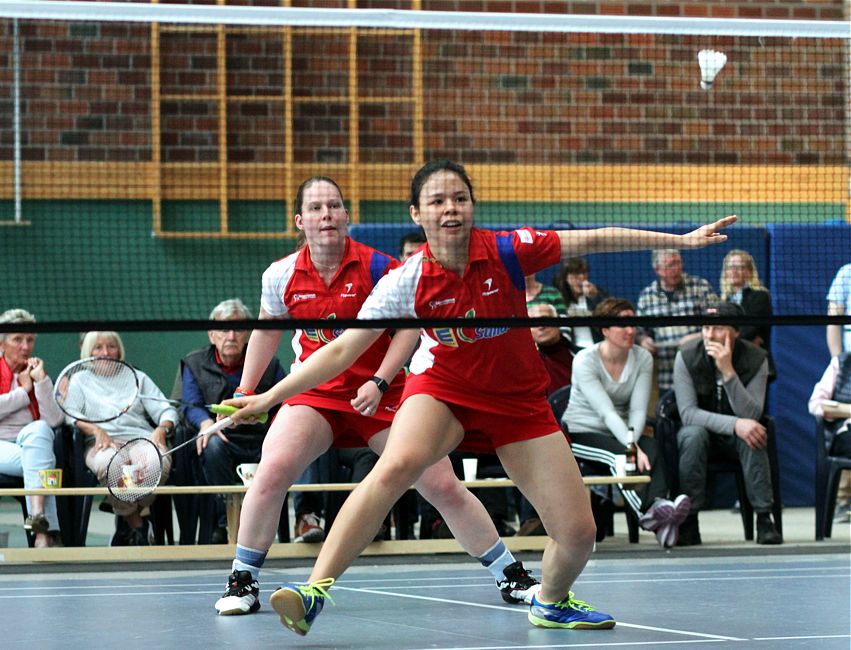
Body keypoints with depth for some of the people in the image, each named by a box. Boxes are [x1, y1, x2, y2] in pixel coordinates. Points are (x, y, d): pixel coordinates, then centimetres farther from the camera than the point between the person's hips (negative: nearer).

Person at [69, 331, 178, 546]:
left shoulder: (138, 378, 29)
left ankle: (127, 515, -12)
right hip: (104, 444, -1)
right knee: (110, 464, -41)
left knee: (159, 463, -37)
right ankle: (138, 524, -19)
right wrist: (96, 430, -15)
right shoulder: (79, 381, 24)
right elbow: (72, 416, 5)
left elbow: (166, 411, 17)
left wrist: (161, 429, -7)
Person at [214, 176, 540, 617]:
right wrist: (245, 391, 13)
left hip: (379, 394, -1)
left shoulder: (377, 267, -12)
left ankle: (512, 578, 11)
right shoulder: (281, 276, -3)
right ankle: (243, 582, -8)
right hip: (314, 393, 1)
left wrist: (379, 382, -18)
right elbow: (266, 331, 15)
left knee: (443, 486, -4)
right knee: (271, 472, -23)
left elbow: (408, 328, -7)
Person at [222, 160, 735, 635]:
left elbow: (593, 241, -8)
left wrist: (681, 240, -7)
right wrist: (268, 398, -19)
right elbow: (342, 351, -13)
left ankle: (551, 602, 29)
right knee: (396, 466, -36)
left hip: (518, 400, 2)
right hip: (443, 388, -2)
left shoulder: (509, 251, -17)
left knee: (578, 533, -6)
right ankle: (315, 590, -37)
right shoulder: (406, 281, -16)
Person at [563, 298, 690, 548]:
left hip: (622, 434, 4)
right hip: (582, 432, -4)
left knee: (651, 447, -30)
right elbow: (607, 412, -26)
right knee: (618, 454, -36)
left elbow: (638, 410, -8)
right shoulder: (585, 361, -15)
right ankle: (648, 511, -57)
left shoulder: (642, 358, -1)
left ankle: (658, 503, -55)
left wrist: (633, 442, -28)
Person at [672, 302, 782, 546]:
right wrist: (735, 424, -36)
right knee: (693, 434, -35)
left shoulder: (756, 358, -16)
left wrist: (728, 372, -36)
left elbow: (751, 415, -25)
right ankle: (689, 522, -30)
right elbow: (687, 412, -23)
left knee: (752, 435, -33)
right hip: (700, 427, 0)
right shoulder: (686, 357, -17)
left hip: (734, 435, 1)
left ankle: (764, 519, -31)